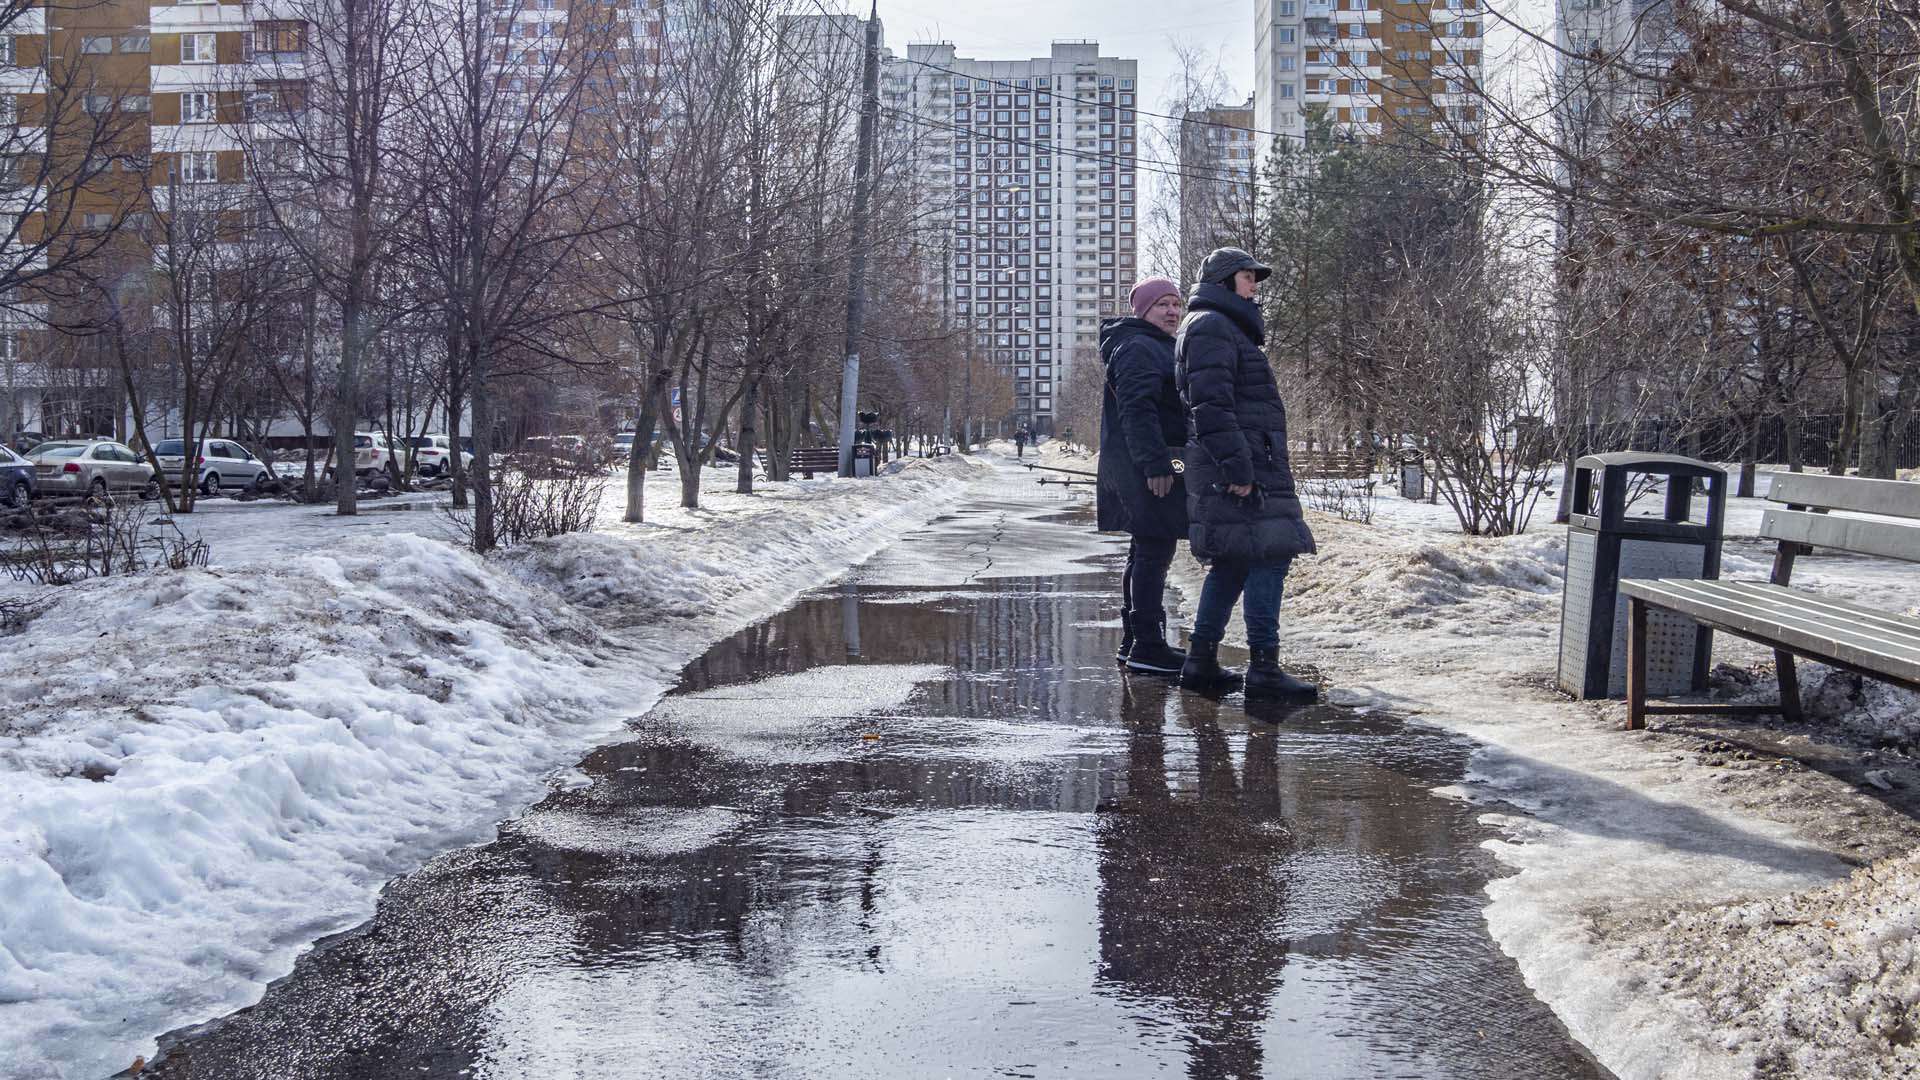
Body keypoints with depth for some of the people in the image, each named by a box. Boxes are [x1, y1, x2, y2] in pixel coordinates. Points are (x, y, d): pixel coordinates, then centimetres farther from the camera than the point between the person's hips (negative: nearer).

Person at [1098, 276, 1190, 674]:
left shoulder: (1157, 348, 23)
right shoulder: (1138, 348, -13)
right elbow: (1136, 410, -23)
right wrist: (1155, 463, -28)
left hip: (1145, 466, 11)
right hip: (1146, 468, -11)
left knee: (1146, 553, 15)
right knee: (1154, 552, -11)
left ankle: (1135, 642, 22)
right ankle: (1146, 646, -10)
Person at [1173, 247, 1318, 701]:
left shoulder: (1227, 329, 27)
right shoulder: (1210, 327, -8)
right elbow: (1211, 403, -20)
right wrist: (1235, 464, -25)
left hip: (1245, 463, 11)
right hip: (1240, 465, -11)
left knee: (1232, 563, 12)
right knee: (1268, 556, -13)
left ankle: (1201, 662, 15)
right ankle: (1263, 667, -13)